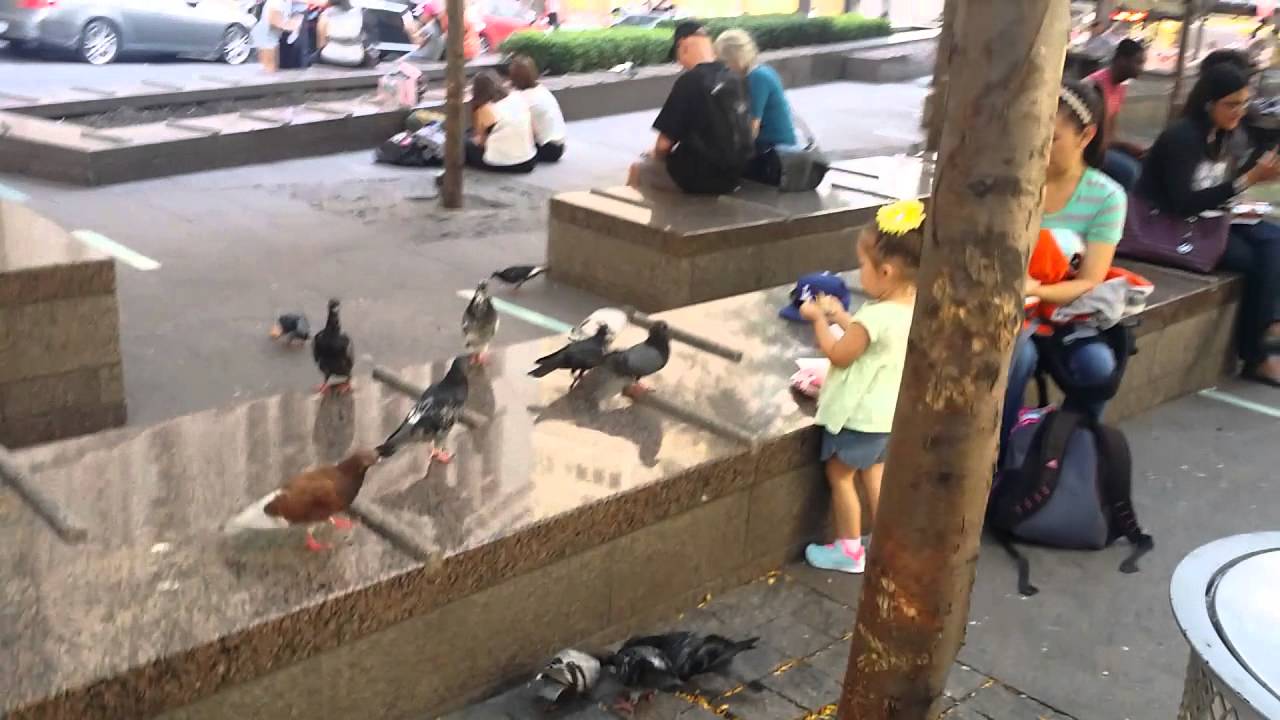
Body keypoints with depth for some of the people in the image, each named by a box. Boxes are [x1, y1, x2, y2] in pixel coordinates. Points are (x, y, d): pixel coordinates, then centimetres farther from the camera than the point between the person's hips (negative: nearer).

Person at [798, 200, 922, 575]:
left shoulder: (877, 316, -31)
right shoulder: (913, 307, -4)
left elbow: (838, 355, -18)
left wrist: (819, 318, -6)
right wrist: (841, 315, 9)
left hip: (860, 414, -9)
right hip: (886, 411, 9)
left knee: (839, 474, 10)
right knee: (873, 473, 24)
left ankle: (849, 550, 20)